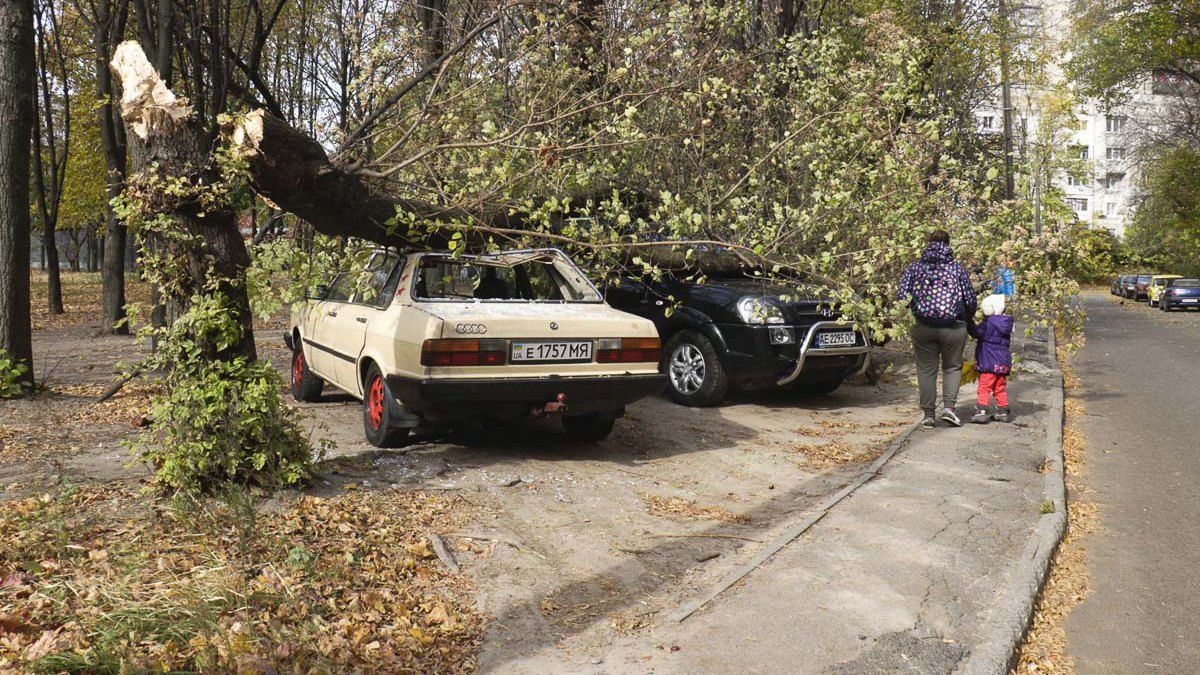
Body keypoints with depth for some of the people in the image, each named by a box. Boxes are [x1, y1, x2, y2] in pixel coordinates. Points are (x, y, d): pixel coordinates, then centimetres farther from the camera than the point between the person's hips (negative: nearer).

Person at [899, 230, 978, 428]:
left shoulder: (914, 268, 3)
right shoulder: (958, 269, 1)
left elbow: (903, 297, -4)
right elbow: (970, 300, 1)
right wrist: (966, 318, 20)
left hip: (923, 327, 1)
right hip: (953, 328, -1)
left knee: (926, 370, 8)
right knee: (952, 367, 14)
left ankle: (928, 414, 8)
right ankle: (949, 406, 0)